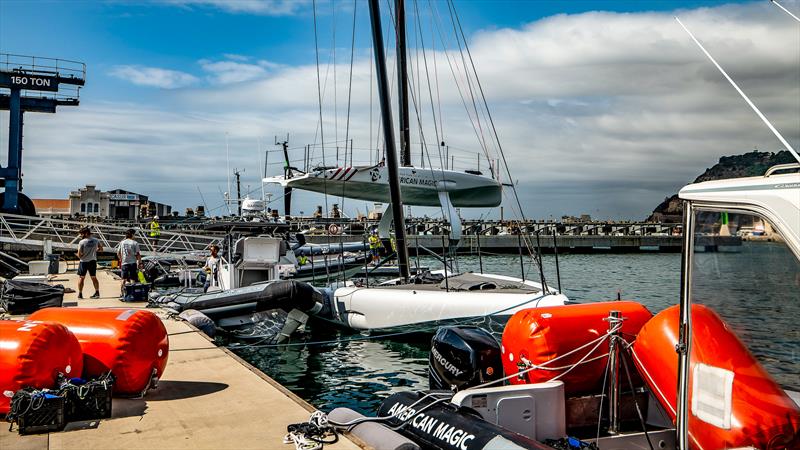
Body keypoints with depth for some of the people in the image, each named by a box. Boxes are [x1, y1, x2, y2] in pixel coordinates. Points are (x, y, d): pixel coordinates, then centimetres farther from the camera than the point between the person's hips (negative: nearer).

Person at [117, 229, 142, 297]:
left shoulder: (122, 242, 6)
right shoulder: (135, 243, -5)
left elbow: (118, 253, 13)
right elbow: (138, 254, -8)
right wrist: (140, 263, -2)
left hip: (124, 263, 3)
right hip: (133, 263, -3)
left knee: (124, 279, 12)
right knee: (133, 279, 0)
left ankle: (122, 293, 14)